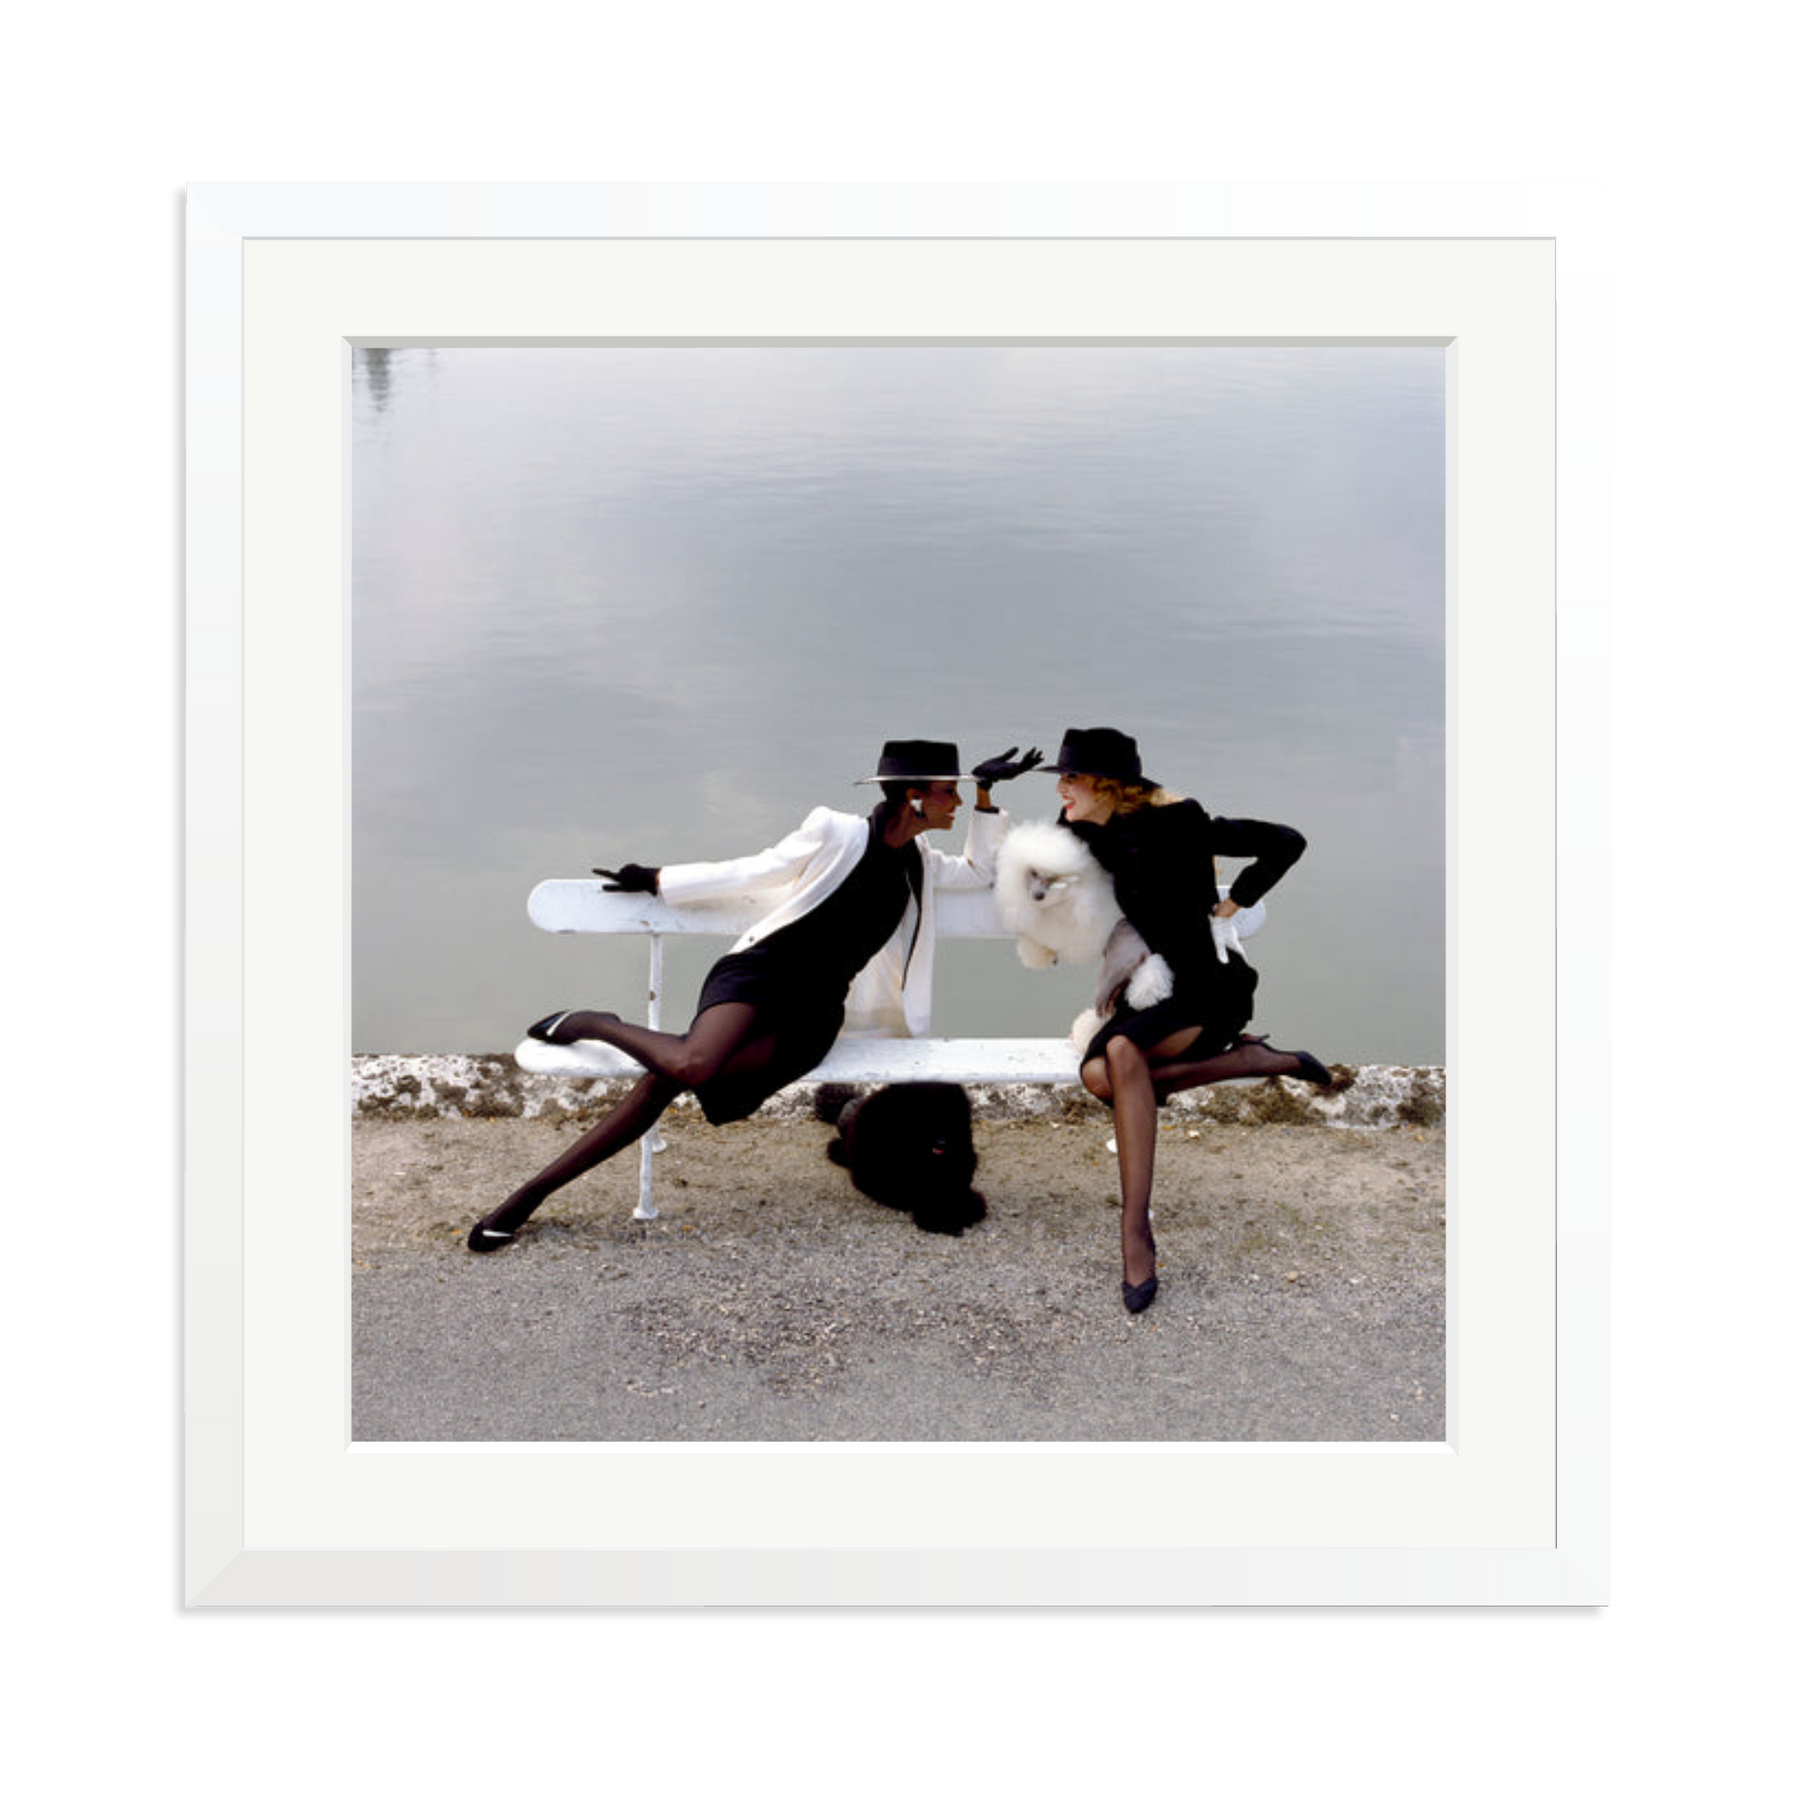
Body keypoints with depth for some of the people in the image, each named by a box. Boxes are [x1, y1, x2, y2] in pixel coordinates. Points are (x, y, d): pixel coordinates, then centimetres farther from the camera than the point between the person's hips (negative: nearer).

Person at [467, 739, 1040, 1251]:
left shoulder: (920, 863, 19)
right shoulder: (837, 832, 1)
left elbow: (978, 873, 35)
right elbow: (748, 874, 8)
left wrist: (986, 794, 23)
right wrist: (657, 880, 9)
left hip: (815, 1013, 3)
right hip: (762, 970, -3)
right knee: (691, 1065, -35)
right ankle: (595, 1025, -4)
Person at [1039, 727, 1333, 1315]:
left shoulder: (1179, 826, -15)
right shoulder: (1092, 834, 2)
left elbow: (1286, 842, -12)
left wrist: (1229, 905, -9)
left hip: (1213, 986, -6)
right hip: (1152, 986, 6)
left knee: (1122, 1051, -35)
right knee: (1097, 1075, -27)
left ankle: (1135, 1231, -30)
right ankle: (1248, 1058, -11)